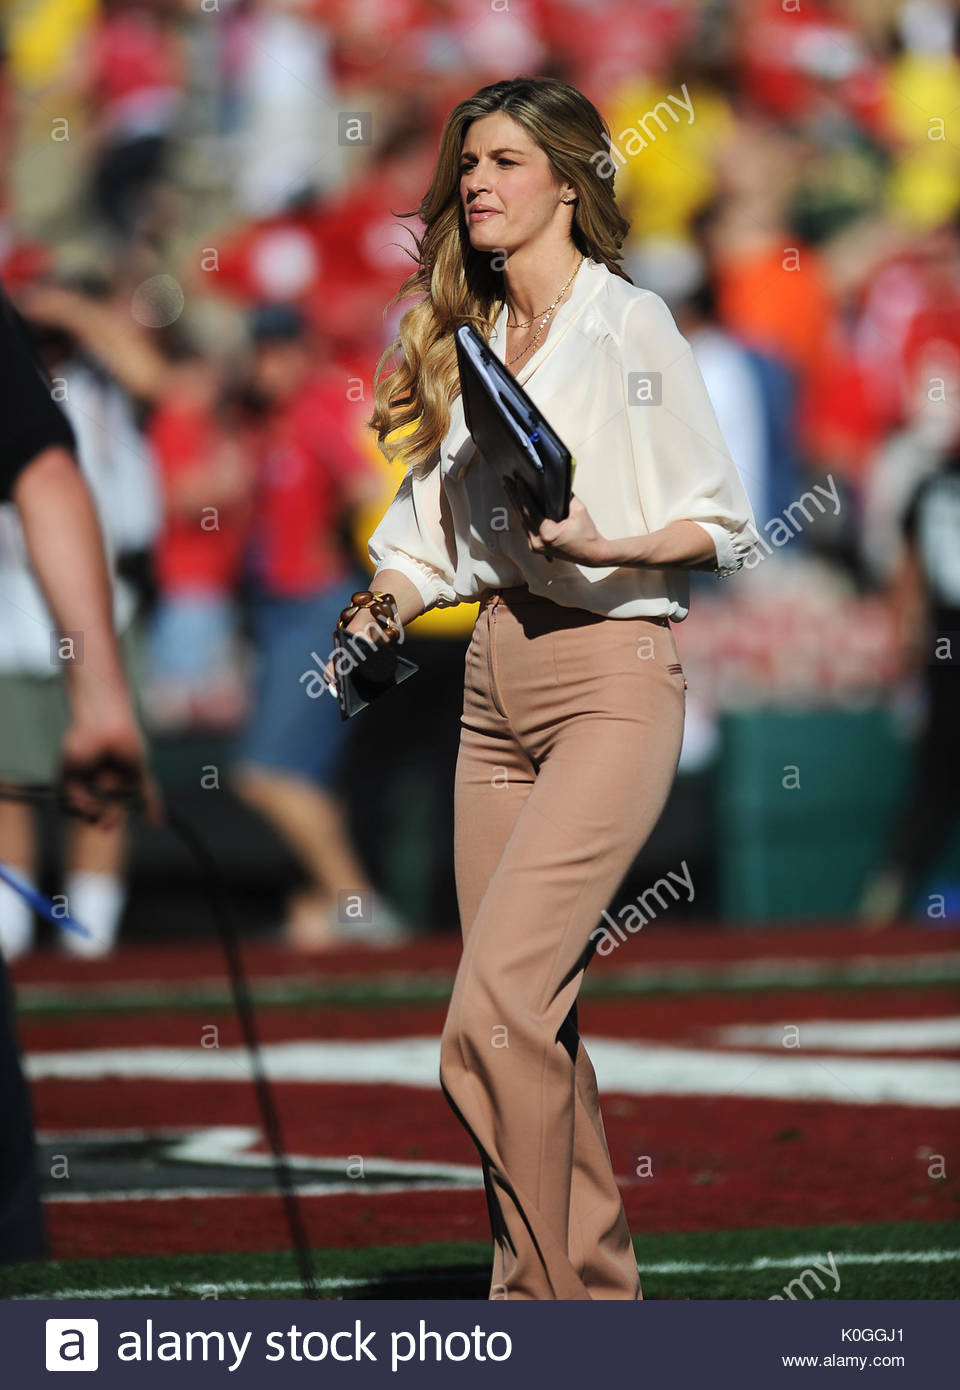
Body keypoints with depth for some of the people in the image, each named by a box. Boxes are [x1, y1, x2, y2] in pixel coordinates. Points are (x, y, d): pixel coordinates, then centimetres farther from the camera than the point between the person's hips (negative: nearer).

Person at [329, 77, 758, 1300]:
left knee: (492, 1015, -19)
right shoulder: (465, 339, 16)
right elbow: (431, 537, 19)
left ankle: (540, 1305, -14)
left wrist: (608, 548, -19)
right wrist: (367, 616, 1)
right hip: (495, 682, 7)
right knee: (528, 1023, 5)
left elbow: (724, 527, -3)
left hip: (611, 671, -7)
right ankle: (601, 1302, 14)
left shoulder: (629, 326, -3)